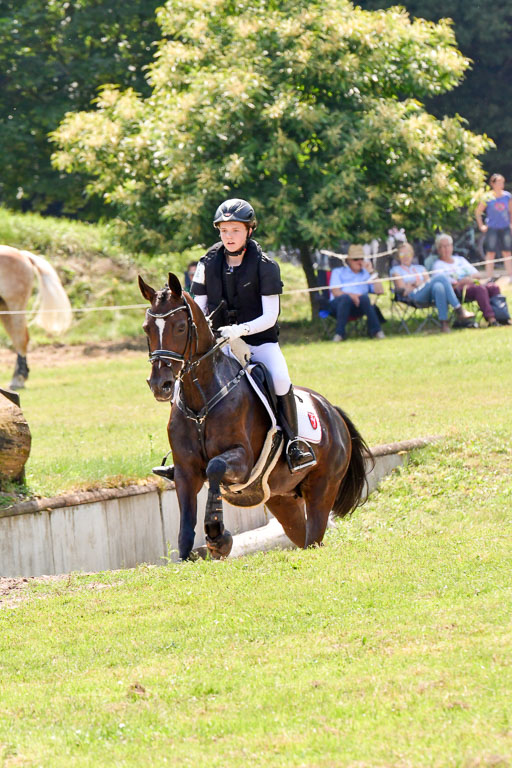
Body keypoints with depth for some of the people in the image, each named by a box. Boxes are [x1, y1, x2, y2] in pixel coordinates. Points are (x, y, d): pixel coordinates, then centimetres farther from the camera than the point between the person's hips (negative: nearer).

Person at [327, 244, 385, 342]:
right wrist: (351, 295, -15)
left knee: (364, 297, -33)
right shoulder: (338, 272, 21)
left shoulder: (366, 274, 28)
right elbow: (336, 292, 3)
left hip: (357, 308, 1)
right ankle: (339, 333, -39)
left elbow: (379, 291, 13)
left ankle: (375, 330, -31)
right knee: (345, 298, -37)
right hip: (337, 305, -1)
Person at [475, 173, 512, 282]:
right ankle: (489, 278, 3)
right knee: (490, 253, -1)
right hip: (492, 228, -3)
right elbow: (478, 213, 3)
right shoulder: (488, 198, -6)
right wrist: (481, 226, -1)